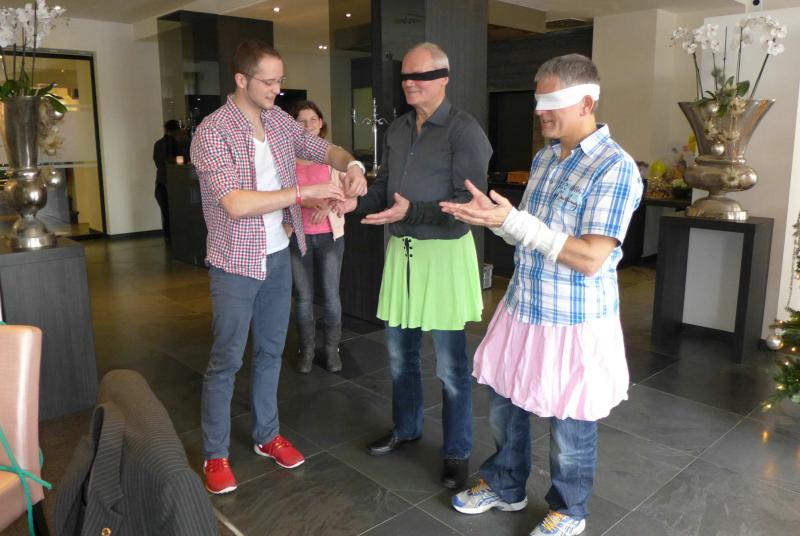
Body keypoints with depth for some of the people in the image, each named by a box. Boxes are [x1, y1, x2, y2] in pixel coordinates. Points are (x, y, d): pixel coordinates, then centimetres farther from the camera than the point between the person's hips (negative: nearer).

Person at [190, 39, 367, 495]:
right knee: (226, 361, 4)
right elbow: (237, 203, -27)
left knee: (270, 352, 16)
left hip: (278, 257, 6)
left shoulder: (280, 121, 3)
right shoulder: (213, 132, -17)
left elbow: (324, 149, 15)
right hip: (236, 264, -6)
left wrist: (351, 164, -8)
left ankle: (267, 435, 32)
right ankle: (215, 454, 20)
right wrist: (306, 191, -28)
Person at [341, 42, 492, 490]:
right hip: (401, 250, 7)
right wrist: (356, 202, -3)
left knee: (450, 364, 3)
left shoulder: (464, 129, -12)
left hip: (444, 251, -7)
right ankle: (406, 428, 40)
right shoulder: (398, 129, 11)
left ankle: (457, 452, 22)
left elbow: (469, 202, -18)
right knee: (400, 354, 18)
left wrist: (412, 211, -28)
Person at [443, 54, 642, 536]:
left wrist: (513, 221, -28)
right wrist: (492, 216, -5)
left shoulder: (615, 169, -18)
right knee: (504, 404, 19)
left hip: (574, 323, -7)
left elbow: (591, 259, -25)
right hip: (523, 310, 7)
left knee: (570, 427, 12)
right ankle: (505, 486, 43)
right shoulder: (543, 159, 7)